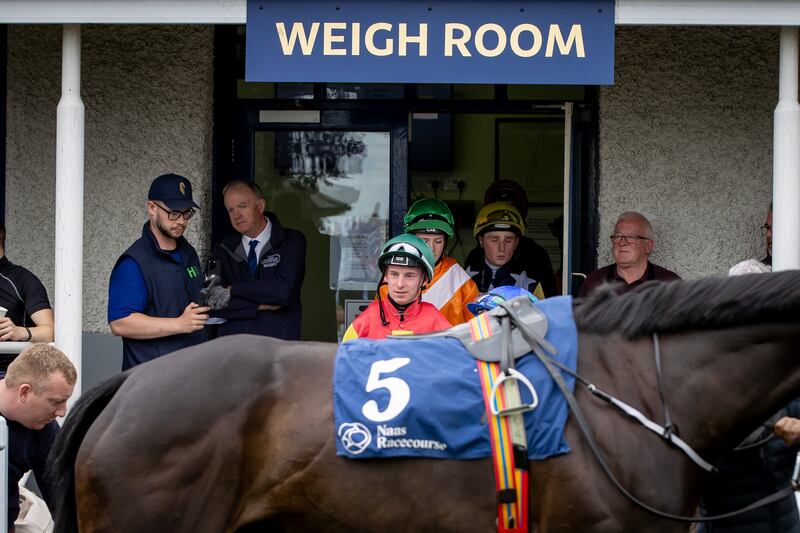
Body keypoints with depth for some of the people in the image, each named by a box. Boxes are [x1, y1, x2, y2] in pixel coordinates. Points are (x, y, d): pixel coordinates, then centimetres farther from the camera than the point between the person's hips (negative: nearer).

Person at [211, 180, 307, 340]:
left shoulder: (292, 241, 5)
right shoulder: (223, 251, 13)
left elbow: (284, 290, -10)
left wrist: (233, 290, -2)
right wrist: (260, 306, -7)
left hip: (278, 344, -2)